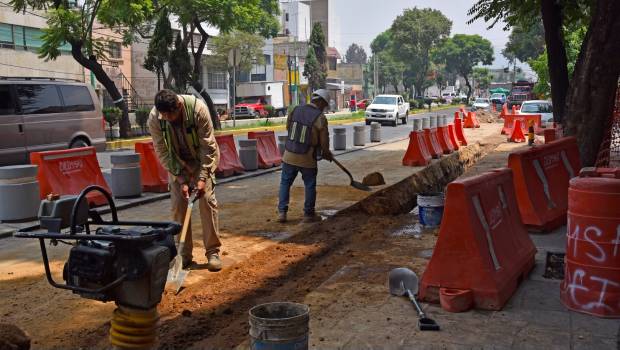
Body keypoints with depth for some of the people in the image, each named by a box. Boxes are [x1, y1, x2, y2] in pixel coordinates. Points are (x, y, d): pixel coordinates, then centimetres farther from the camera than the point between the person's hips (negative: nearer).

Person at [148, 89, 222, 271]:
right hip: (177, 163, 2)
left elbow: (208, 146, -24)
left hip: (201, 159, -2)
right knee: (178, 205, -3)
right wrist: (181, 180, -20)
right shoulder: (154, 118, -24)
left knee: (207, 200, -9)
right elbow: (163, 153, -16)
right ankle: (184, 254, 8)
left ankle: (213, 252, -1)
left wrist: (202, 178, -26)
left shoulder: (197, 108, -30)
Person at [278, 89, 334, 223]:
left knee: (285, 183, 16)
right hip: (307, 158, -3)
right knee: (310, 186, 13)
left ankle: (282, 212, 12)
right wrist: (327, 154, 11)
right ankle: (309, 214, 20)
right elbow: (324, 141, -9)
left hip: (289, 155, 3)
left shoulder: (295, 110, 0)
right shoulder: (320, 118, -13)